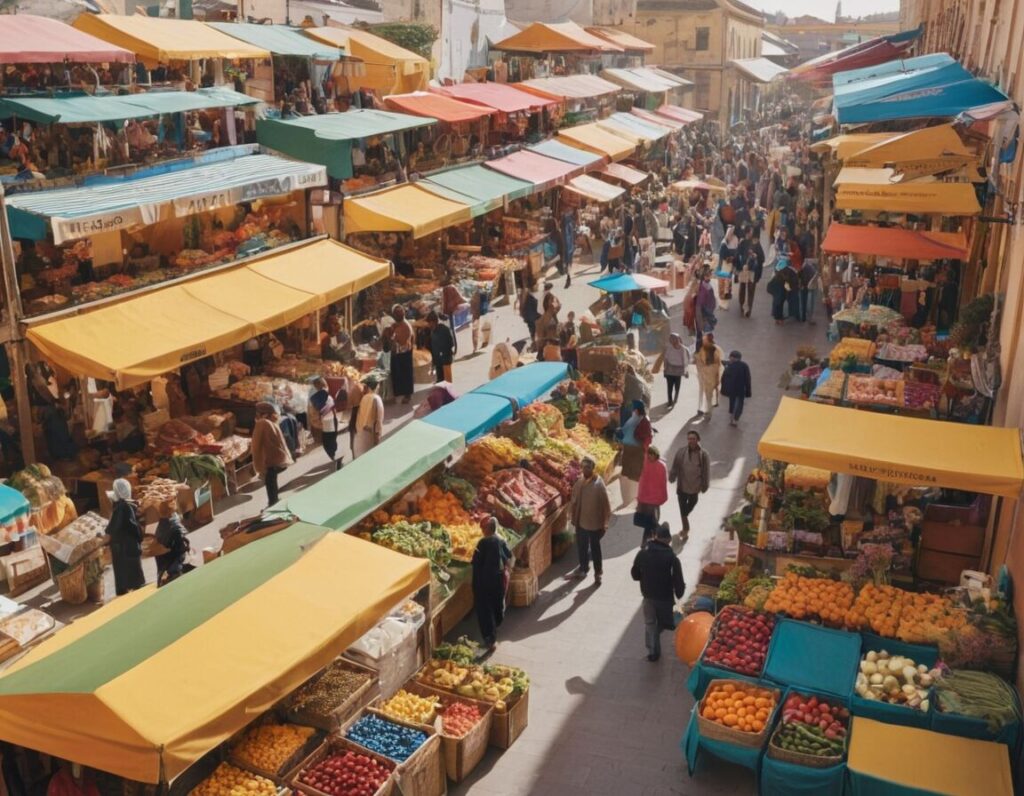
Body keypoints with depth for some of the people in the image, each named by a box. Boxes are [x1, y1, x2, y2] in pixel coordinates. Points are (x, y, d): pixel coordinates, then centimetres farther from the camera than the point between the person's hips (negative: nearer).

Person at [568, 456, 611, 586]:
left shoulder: (599, 484, -20)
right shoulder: (579, 482, -1)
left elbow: (606, 505, -16)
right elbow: (574, 500, 9)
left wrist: (604, 524, -14)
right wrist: (572, 517, 9)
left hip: (594, 523, -6)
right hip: (581, 521, 6)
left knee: (595, 548, 8)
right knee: (581, 547, 20)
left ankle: (598, 573, 24)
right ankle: (583, 569, 40)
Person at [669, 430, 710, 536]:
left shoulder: (703, 454, -15)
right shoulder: (681, 452, -14)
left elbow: (706, 471, -7)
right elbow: (675, 467, -3)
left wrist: (704, 486, -3)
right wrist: (672, 478, 3)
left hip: (695, 487, 1)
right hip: (682, 486, -1)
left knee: (690, 506, 19)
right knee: (683, 508, 7)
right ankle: (686, 528, 23)